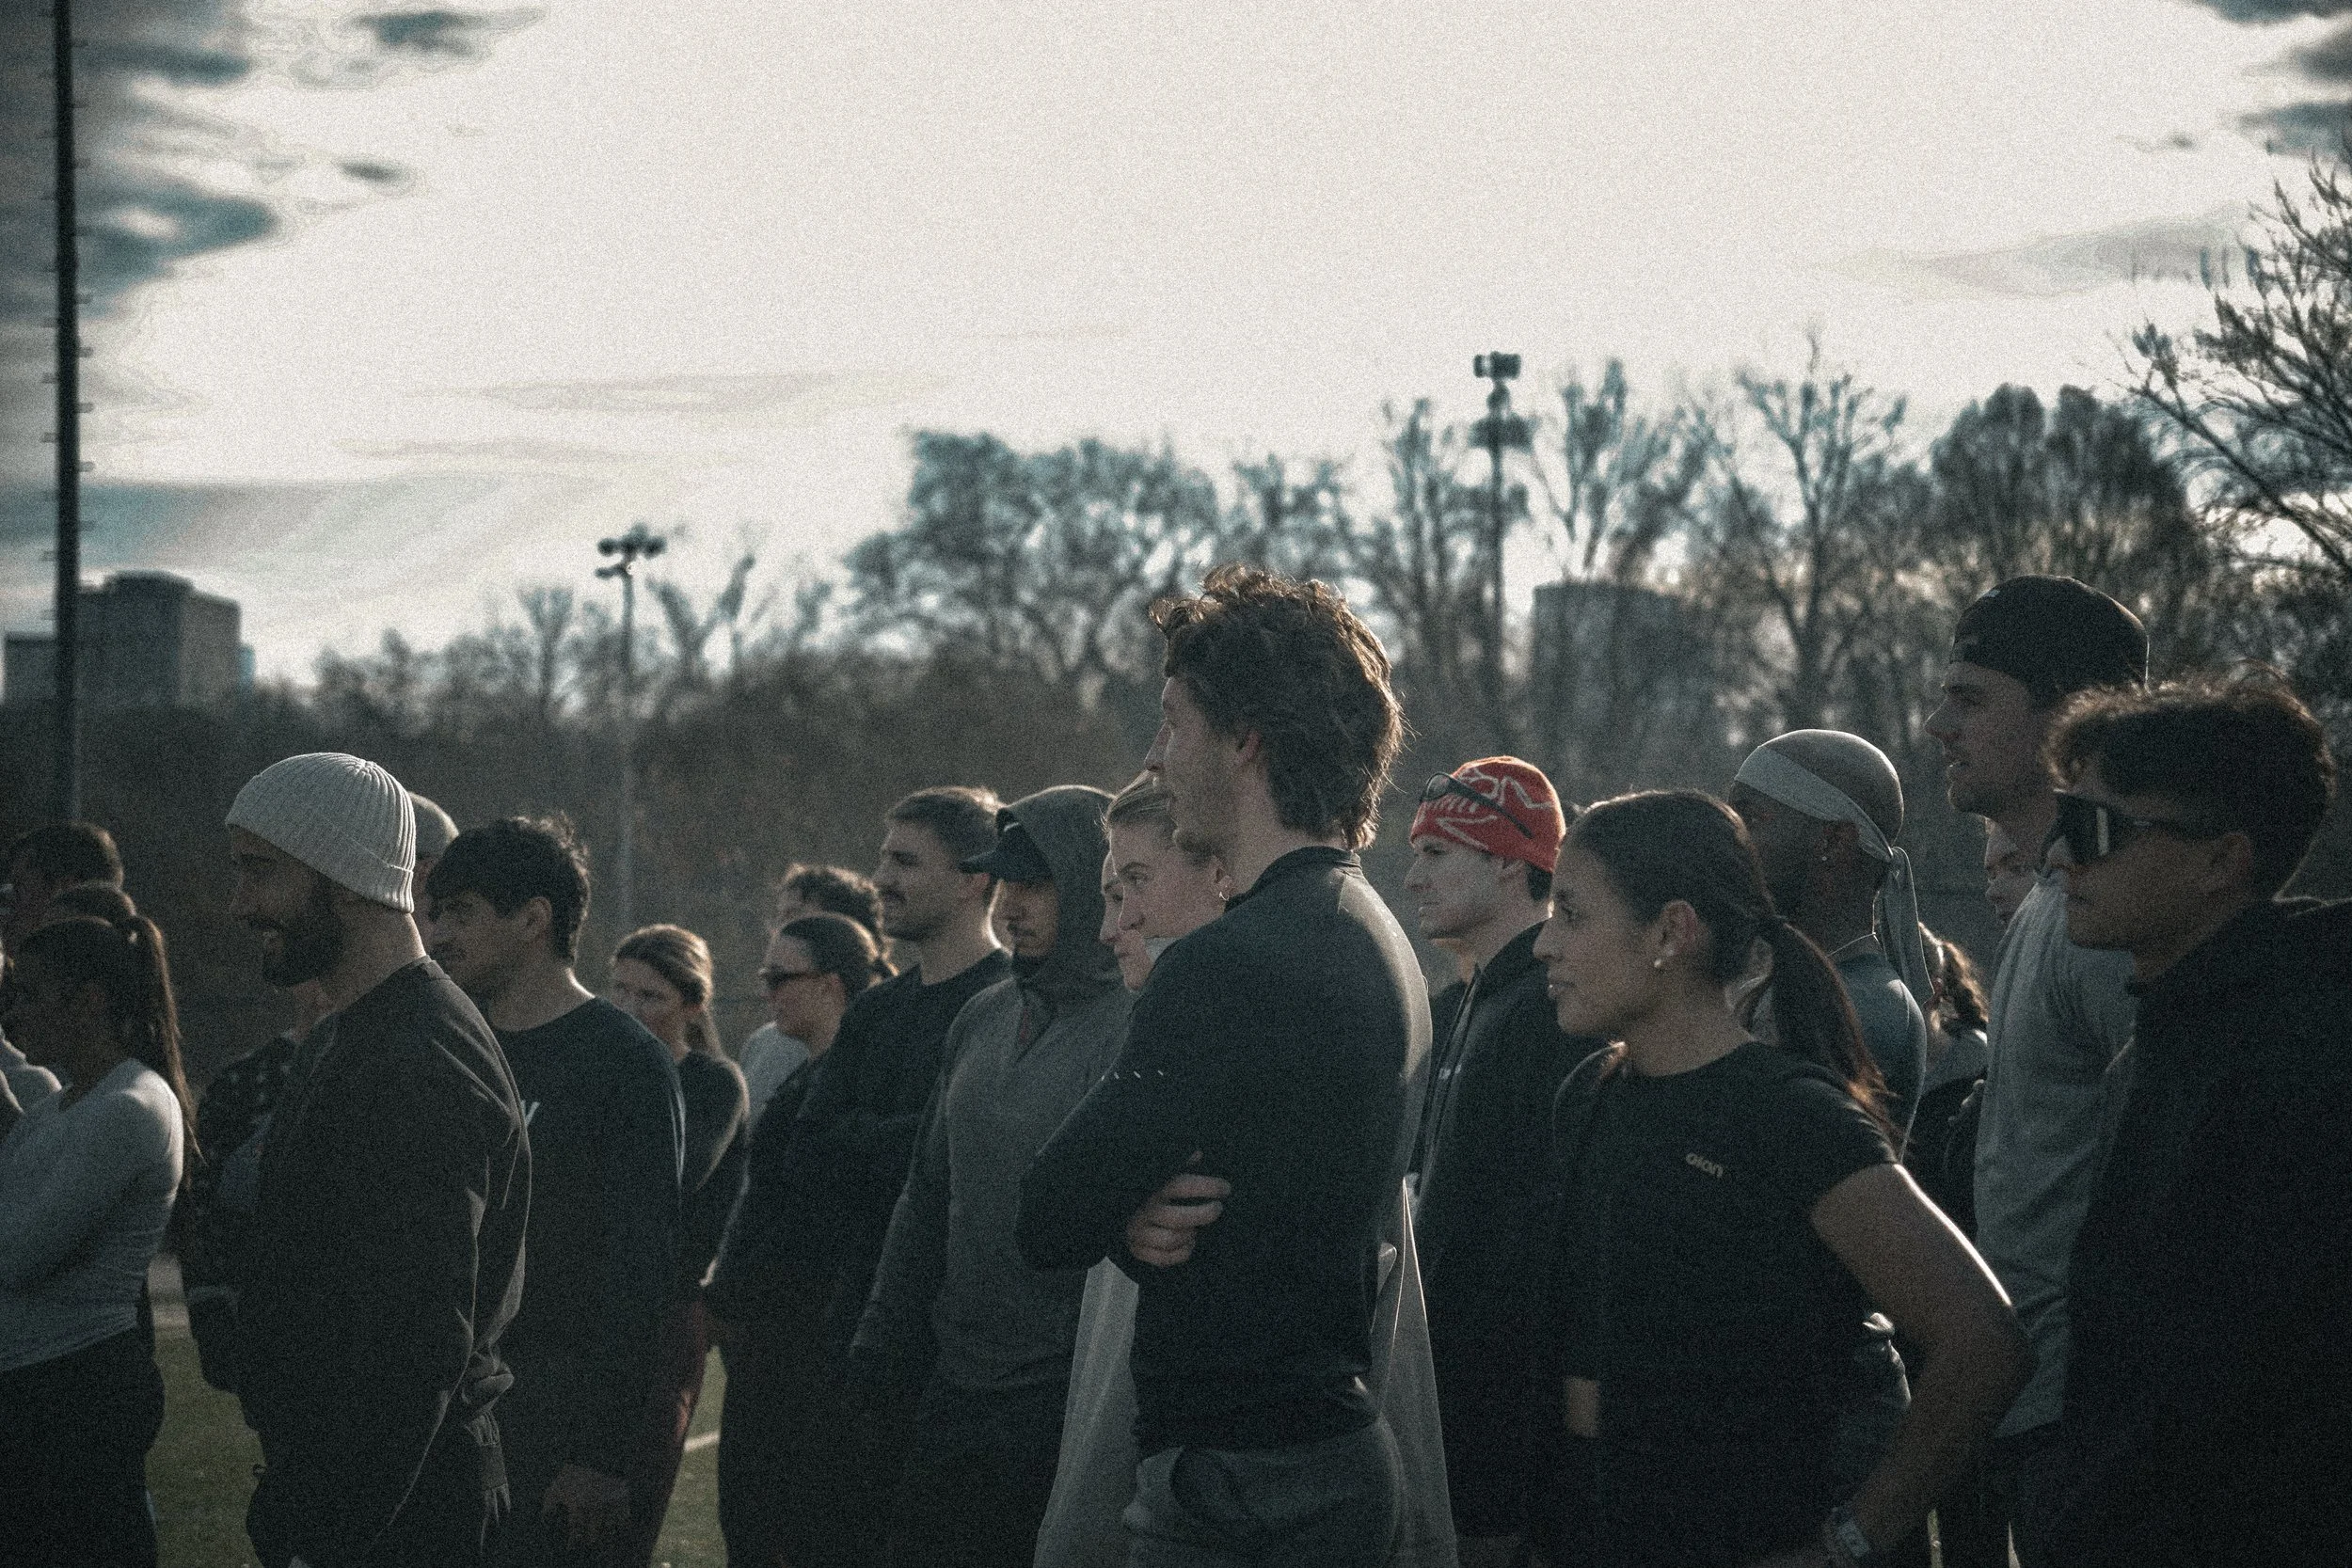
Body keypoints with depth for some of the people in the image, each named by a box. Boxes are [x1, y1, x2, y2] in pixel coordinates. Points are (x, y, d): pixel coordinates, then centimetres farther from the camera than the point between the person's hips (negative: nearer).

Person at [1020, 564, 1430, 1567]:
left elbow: (1048, 1217, -18)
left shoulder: (1228, 967, -20)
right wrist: (1133, 1220, -5)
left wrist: (1126, 1216, 2)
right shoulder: (1379, 941, 13)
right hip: (1341, 1443, 10)